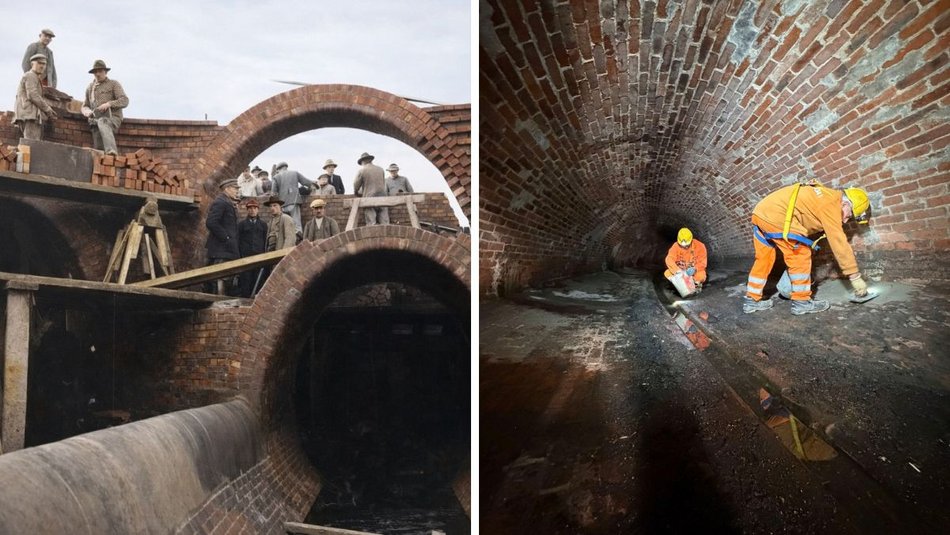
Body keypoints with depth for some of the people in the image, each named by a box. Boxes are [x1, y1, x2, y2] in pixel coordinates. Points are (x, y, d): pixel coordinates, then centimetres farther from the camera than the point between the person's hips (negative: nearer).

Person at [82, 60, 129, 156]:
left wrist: (109, 104, -20)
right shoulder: (90, 88, 24)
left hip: (112, 118, -5)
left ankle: (111, 151, -59)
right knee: (98, 150, -15)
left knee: (102, 122, -41)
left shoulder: (114, 84, 10)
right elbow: (84, 106, 29)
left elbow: (124, 101, -3)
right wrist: (88, 112, 4)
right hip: (96, 121, 5)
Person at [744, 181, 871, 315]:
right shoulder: (831, 204, -6)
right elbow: (838, 242, -9)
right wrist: (855, 276, -4)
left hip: (760, 212, 10)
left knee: (764, 258, 18)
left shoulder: (826, 197, 23)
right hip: (775, 216, -10)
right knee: (801, 256, 0)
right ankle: (801, 302, 6)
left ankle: (752, 300, 24)